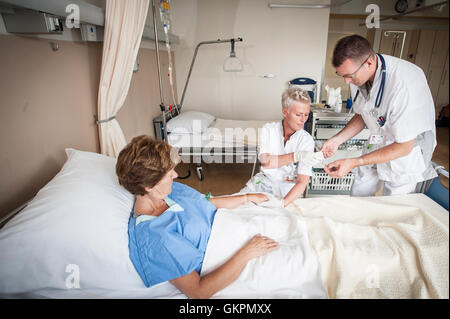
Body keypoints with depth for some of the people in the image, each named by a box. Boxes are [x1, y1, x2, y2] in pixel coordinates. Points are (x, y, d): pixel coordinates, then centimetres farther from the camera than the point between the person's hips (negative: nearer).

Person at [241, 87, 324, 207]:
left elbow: (302, 181, -21)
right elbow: (265, 162, -23)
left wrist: (281, 204, -37)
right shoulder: (268, 130, -9)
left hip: (288, 185, -2)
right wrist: (296, 156, -38)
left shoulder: (306, 140, -15)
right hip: (264, 180, 2)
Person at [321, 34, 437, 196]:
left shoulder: (404, 83, -34)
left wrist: (353, 163, -32)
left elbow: (404, 146, -27)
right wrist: (337, 140, -11)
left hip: (408, 148, -6)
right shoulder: (358, 75, -12)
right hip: (378, 143, 6)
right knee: (357, 195, 12)